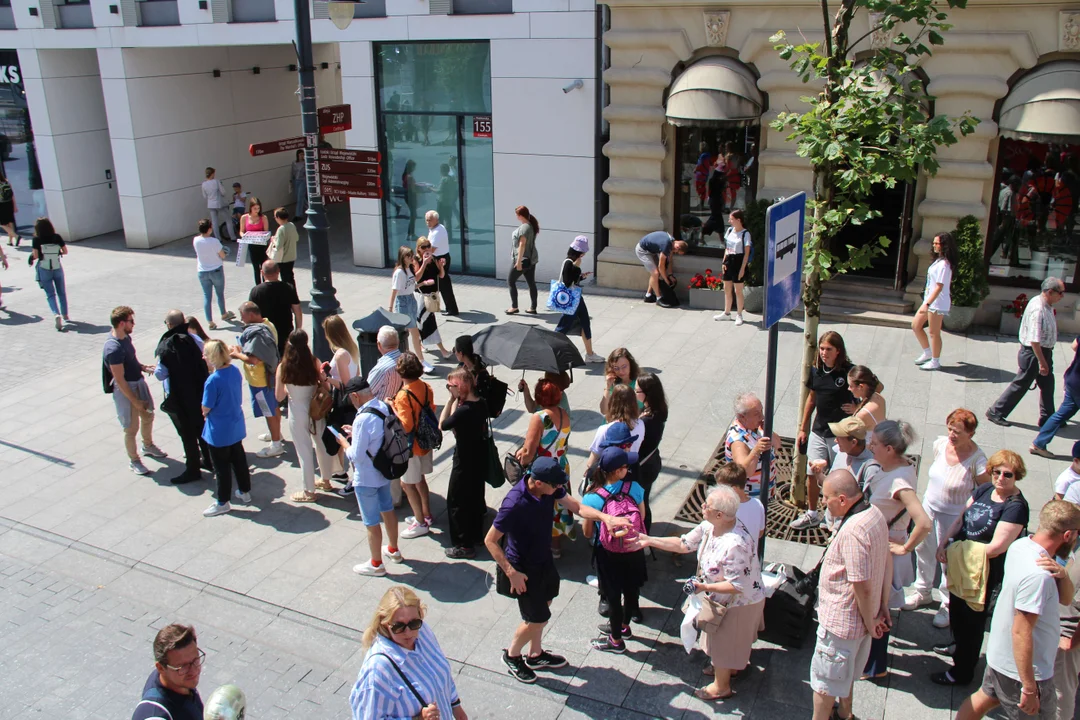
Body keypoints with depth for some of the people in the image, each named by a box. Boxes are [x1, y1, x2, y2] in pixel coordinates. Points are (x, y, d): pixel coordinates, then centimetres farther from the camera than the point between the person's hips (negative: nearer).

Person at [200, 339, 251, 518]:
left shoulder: (212, 381, -27)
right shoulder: (235, 370, -6)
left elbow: (206, 408, -17)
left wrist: (205, 413, 5)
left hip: (219, 431, -7)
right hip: (236, 427, 7)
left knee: (222, 467, 8)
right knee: (239, 459, 22)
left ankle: (223, 502, 22)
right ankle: (245, 492, 37)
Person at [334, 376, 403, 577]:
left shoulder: (363, 419, -31)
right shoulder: (385, 407, -6)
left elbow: (356, 456, -26)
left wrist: (343, 441, -9)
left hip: (366, 478, -8)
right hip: (385, 470, 8)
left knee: (371, 522, 9)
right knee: (387, 509, 26)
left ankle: (376, 564, 26)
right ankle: (393, 550, 45)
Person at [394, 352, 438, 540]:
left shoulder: (403, 396, -26)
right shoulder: (426, 388, -3)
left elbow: (406, 426, -26)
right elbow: (432, 411, 7)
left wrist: (392, 409, -18)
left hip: (411, 446, -8)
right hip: (424, 441, 8)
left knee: (407, 483, 5)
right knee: (419, 479, 22)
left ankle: (421, 523, 12)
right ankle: (426, 515, 35)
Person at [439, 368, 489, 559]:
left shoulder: (463, 411, -29)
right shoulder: (481, 403, -4)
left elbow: (442, 425, -13)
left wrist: (452, 400, -13)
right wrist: (457, 401, -6)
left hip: (464, 462, -8)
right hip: (479, 458, 9)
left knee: (456, 502, 7)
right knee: (475, 497, 23)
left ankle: (464, 546, 15)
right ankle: (476, 535, 40)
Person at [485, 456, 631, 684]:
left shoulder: (550, 490, -16)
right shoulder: (514, 504, -36)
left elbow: (576, 507, -3)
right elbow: (490, 541, -25)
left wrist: (605, 517, -19)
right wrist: (511, 573, -23)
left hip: (543, 559, 7)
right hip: (524, 569, -7)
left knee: (541, 607, 23)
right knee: (538, 618, 6)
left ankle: (535, 655, 46)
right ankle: (512, 655, 34)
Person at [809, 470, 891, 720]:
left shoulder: (852, 530, -33)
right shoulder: (875, 514, -3)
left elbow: (862, 586, -29)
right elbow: (887, 561, 7)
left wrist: (870, 621, -14)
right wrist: (883, 606, 13)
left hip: (840, 621, -10)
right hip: (860, 618, 10)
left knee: (823, 680, 9)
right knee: (846, 671, 30)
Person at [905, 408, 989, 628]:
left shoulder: (977, 459, -25)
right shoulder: (940, 444, -10)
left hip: (953, 516, -6)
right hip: (929, 505, 6)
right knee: (923, 550, 21)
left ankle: (948, 605, 31)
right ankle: (922, 592, 45)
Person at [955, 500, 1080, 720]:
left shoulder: (1021, 545, -5)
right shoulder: (1038, 575, -31)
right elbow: (1021, 632, -29)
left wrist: (1062, 574, -19)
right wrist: (1029, 689, -23)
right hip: (1023, 669, -8)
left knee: (985, 697, 26)